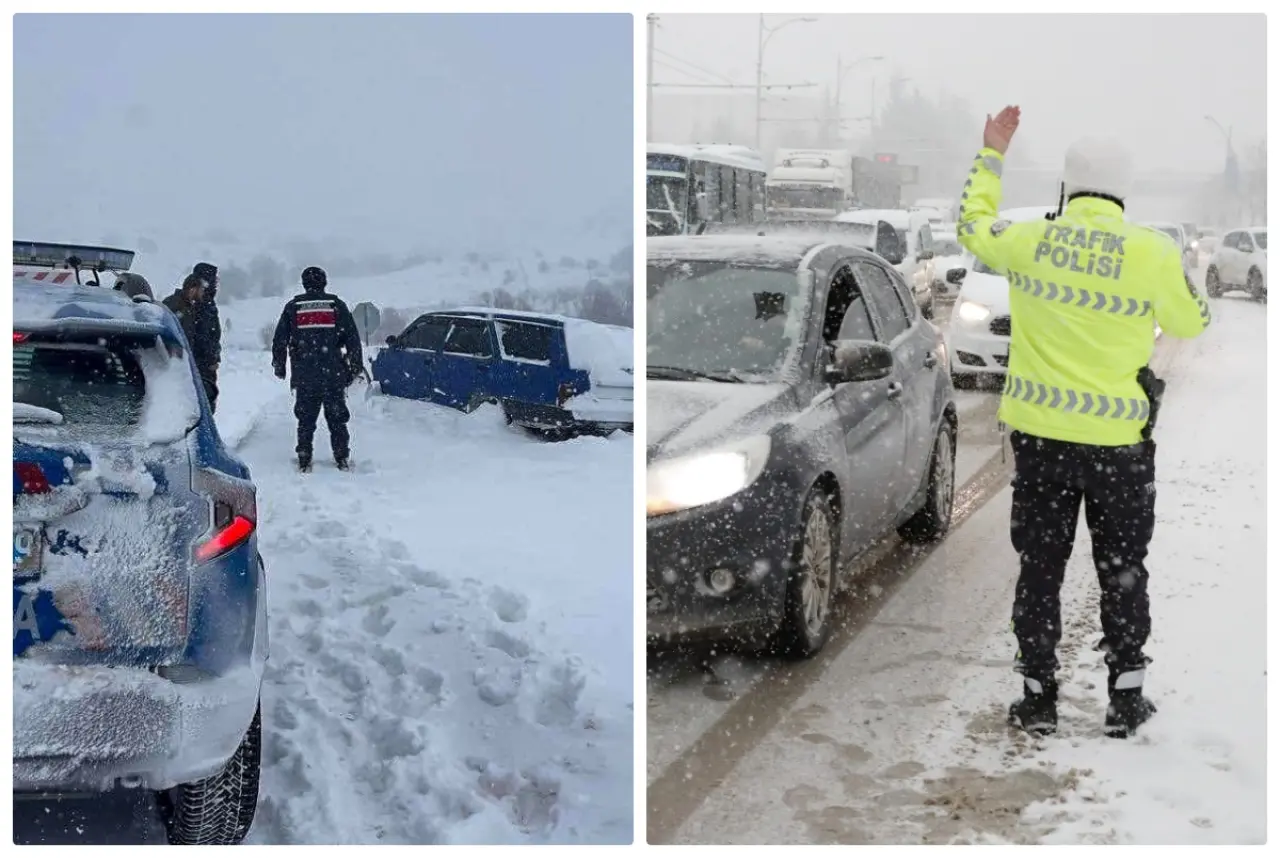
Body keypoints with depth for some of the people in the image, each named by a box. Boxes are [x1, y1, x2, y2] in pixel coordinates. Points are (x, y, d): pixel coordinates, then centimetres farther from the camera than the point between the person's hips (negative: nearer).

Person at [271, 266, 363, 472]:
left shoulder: (293, 307, 5)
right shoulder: (336, 305, 4)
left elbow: (279, 340, 7)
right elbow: (353, 338, 3)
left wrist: (279, 366, 17)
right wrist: (356, 366, 10)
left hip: (304, 375, 0)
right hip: (334, 374, 0)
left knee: (305, 419, 7)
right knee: (337, 418, 7)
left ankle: (304, 460, 5)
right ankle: (342, 458, 7)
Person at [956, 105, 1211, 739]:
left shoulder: (1028, 240, -5)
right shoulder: (1154, 253, -9)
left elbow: (971, 224, 16)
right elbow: (1192, 323, 8)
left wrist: (992, 152, 26)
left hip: (1039, 433, 1)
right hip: (1120, 440, -1)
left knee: (1039, 569, 11)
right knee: (1122, 572, 13)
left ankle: (1038, 699, 15)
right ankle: (1126, 699, 19)